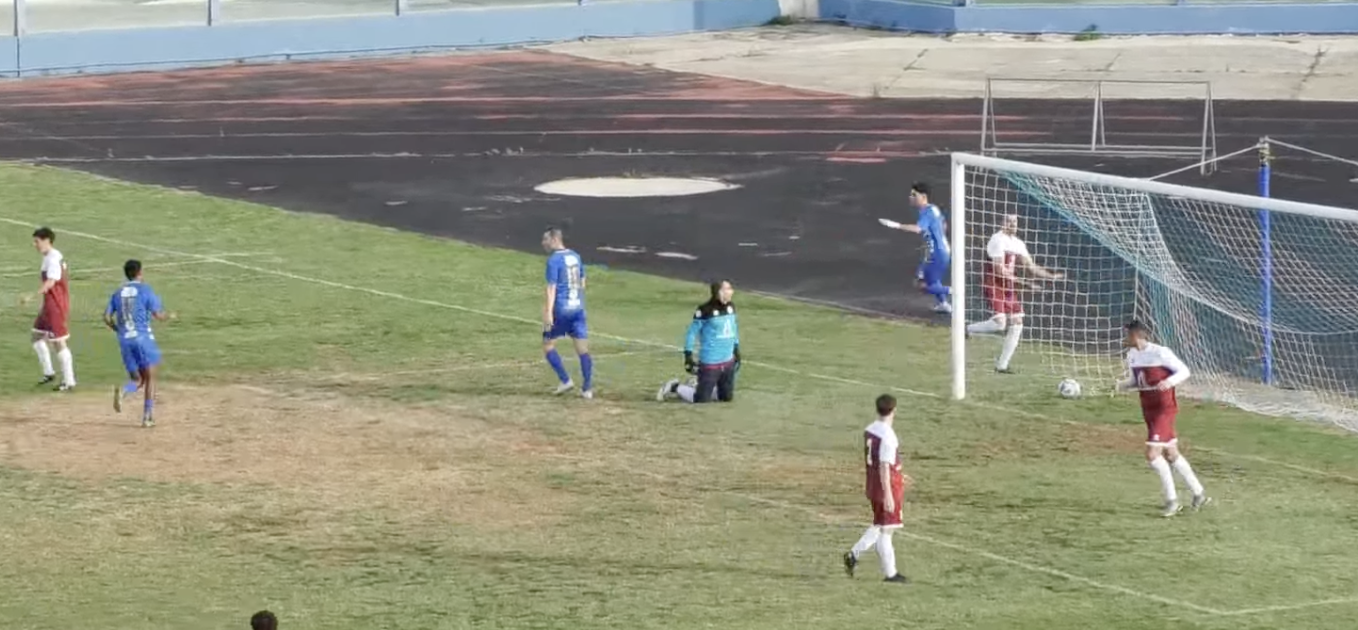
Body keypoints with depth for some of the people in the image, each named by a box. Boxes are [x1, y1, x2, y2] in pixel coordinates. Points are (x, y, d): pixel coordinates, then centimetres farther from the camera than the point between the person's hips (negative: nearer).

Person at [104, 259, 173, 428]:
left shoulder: (118, 293, 9)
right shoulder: (145, 290, -3)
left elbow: (107, 318, 6)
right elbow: (158, 316, -7)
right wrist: (168, 316, 15)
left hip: (124, 340, 4)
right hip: (143, 337, -4)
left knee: (137, 379, 13)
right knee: (150, 378, 7)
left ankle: (122, 390, -21)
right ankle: (147, 417, 2)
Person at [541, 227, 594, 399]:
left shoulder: (554, 260, -11)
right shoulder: (575, 256, 11)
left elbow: (551, 288, -17)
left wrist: (548, 313, -20)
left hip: (561, 310, -7)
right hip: (578, 308, 7)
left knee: (548, 345, 9)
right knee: (583, 349, 4)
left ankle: (565, 381, 2)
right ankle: (587, 389, 2)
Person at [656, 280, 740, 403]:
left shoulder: (731, 307, 3)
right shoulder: (705, 310, -17)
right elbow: (692, 332, -11)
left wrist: (736, 350, 19)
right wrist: (688, 355, -13)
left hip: (728, 361, 7)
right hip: (709, 362, -7)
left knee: (727, 397, 13)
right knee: (701, 399, -4)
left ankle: (697, 387, 33)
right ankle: (675, 388, 20)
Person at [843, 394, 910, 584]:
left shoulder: (869, 430, 6)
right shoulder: (888, 436, -21)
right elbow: (884, 467, -24)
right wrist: (888, 495, -22)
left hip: (873, 486, 8)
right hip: (887, 488, -8)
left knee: (879, 526, 21)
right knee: (886, 529, 1)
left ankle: (854, 554, 12)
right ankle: (890, 573, 9)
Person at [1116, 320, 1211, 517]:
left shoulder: (1160, 353, -17)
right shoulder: (1132, 355, 6)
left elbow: (1184, 371, -10)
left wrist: (1169, 382, -28)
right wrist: (1120, 385, -2)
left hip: (1164, 409, -8)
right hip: (1148, 410, 8)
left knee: (1152, 454, -15)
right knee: (1172, 455, 14)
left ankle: (1172, 500, -3)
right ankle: (1199, 493, 26)